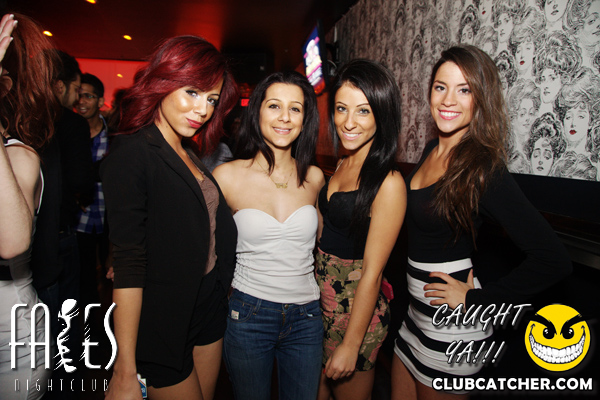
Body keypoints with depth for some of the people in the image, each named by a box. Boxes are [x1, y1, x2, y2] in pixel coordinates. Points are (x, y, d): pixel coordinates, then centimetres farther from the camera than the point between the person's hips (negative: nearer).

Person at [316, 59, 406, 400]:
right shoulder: (340, 166, 2)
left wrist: (351, 345, -14)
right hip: (320, 305, 7)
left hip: (356, 311, -7)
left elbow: (372, 272, -19)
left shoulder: (388, 183, -21)